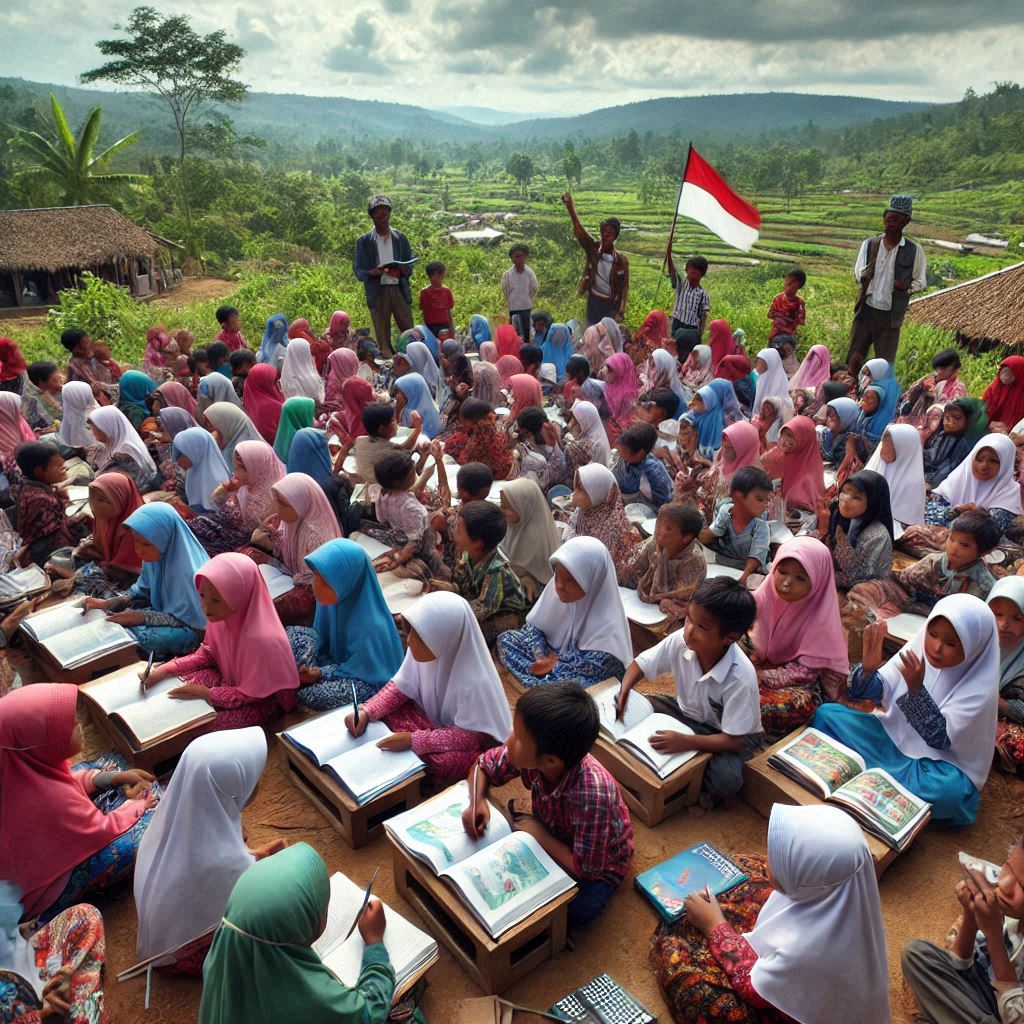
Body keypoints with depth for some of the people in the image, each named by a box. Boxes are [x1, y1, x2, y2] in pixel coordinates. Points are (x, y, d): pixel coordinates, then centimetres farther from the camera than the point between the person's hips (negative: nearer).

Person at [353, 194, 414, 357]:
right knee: (383, 338, 2)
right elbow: (359, 270, 2)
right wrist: (372, 272, -20)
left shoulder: (400, 238, 12)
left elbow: (410, 265, 12)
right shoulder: (363, 241, 6)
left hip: (399, 289, 2)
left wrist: (402, 270, -12)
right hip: (377, 292, -1)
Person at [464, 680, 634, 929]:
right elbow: (482, 766, -6)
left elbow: (586, 870, -32)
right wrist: (477, 802, -25)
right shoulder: (531, 754, -26)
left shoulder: (592, 794, -42)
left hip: (597, 866, -4)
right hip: (550, 836, 5)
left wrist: (536, 831, -24)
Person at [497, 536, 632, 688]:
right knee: (505, 639, -6)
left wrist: (556, 665, -21)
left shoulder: (607, 625, -30)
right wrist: (540, 656, -20)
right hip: (552, 656, 6)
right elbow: (534, 626, -4)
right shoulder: (556, 588, -15)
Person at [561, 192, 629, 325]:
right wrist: (570, 208, -38)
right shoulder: (593, 248, -5)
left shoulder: (621, 260, -8)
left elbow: (624, 287, -6)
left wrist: (621, 312, -14)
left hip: (611, 304, -2)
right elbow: (579, 231, -21)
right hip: (593, 301, 2)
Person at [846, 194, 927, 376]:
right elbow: (857, 273, 9)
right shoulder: (869, 244, 3)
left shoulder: (914, 250, -1)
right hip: (866, 309, 1)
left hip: (891, 314, -1)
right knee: (854, 359, 3)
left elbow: (921, 280, 6)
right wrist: (864, 275, -15)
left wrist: (908, 286, -15)